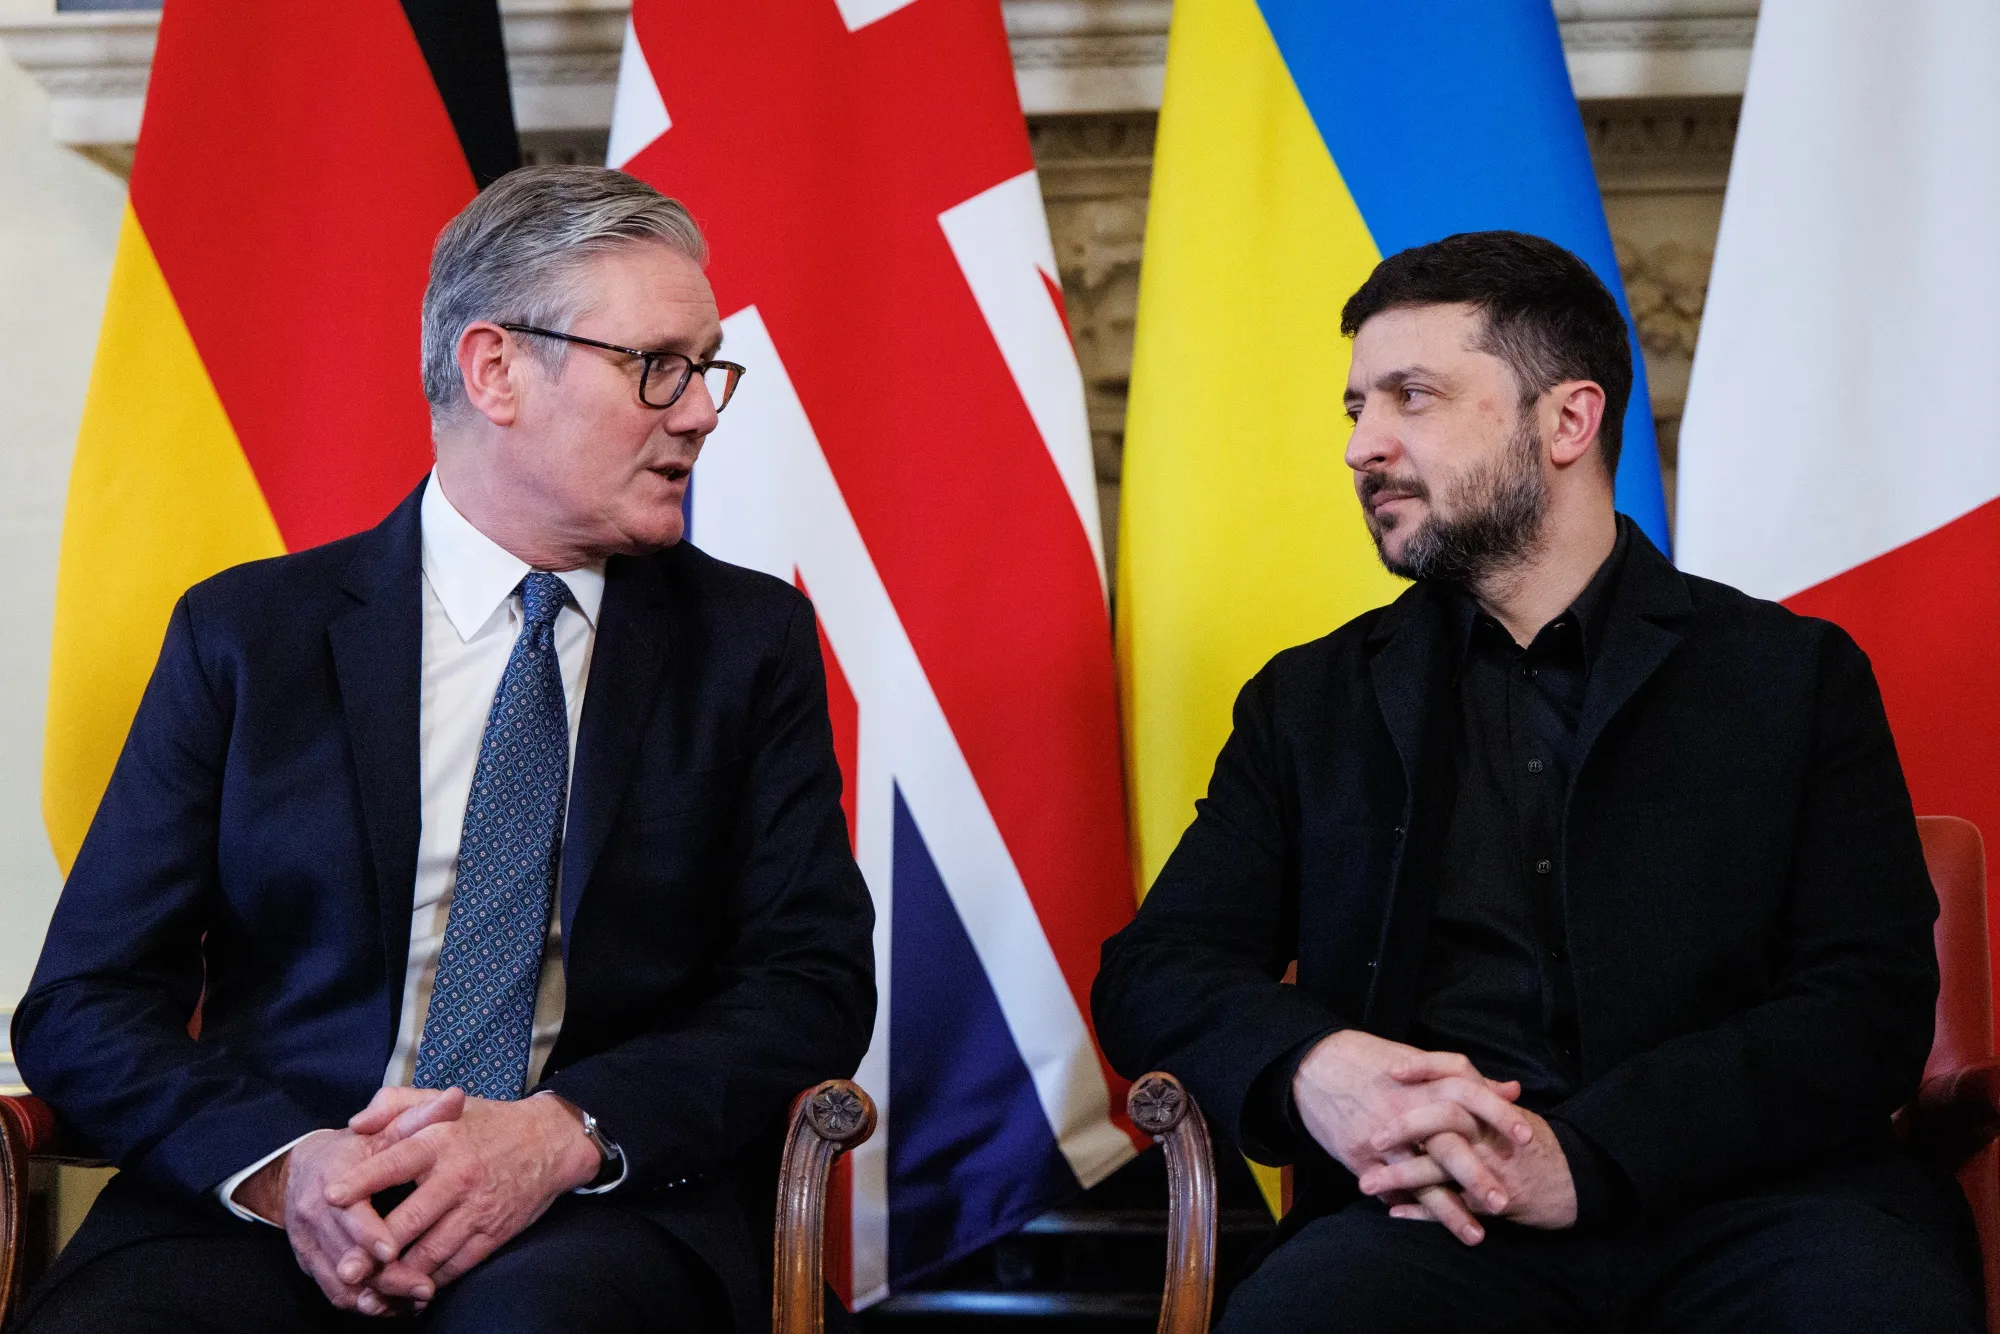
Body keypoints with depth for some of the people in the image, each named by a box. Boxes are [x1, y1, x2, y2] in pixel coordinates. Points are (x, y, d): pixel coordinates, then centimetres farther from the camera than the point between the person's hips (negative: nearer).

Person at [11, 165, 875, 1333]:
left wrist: (567, 1134, -16)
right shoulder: (247, 633, 9)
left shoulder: (751, 640, 12)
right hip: (265, 1215, 1)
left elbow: (816, 983, 2)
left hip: (606, 1216, 0)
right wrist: (282, 1164, -16)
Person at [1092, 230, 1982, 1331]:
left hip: (1750, 1198, -1)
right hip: (1443, 1218, 1)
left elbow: (1871, 1005, 1)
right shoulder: (1313, 703, 21)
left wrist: (1584, 1156, -16)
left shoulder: (1797, 676, 13)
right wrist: (1311, 1066, -13)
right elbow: (1151, 971, 12)